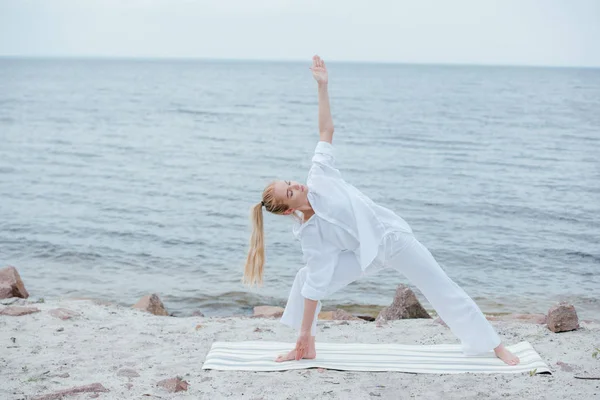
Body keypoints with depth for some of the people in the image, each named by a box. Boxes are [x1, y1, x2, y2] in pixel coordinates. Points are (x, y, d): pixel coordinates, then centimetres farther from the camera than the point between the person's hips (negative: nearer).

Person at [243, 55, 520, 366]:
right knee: (305, 278, -12)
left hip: (392, 234, 0)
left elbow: (326, 131, -10)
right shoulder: (309, 233, -14)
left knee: (442, 289, 1)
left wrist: (322, 86, -16)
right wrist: (303, 335, -13)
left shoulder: (318, 179, -13)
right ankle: (307, 349, 4)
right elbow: (317, 284, -12)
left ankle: (495, 346, 10)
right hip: (367, 253, 0)